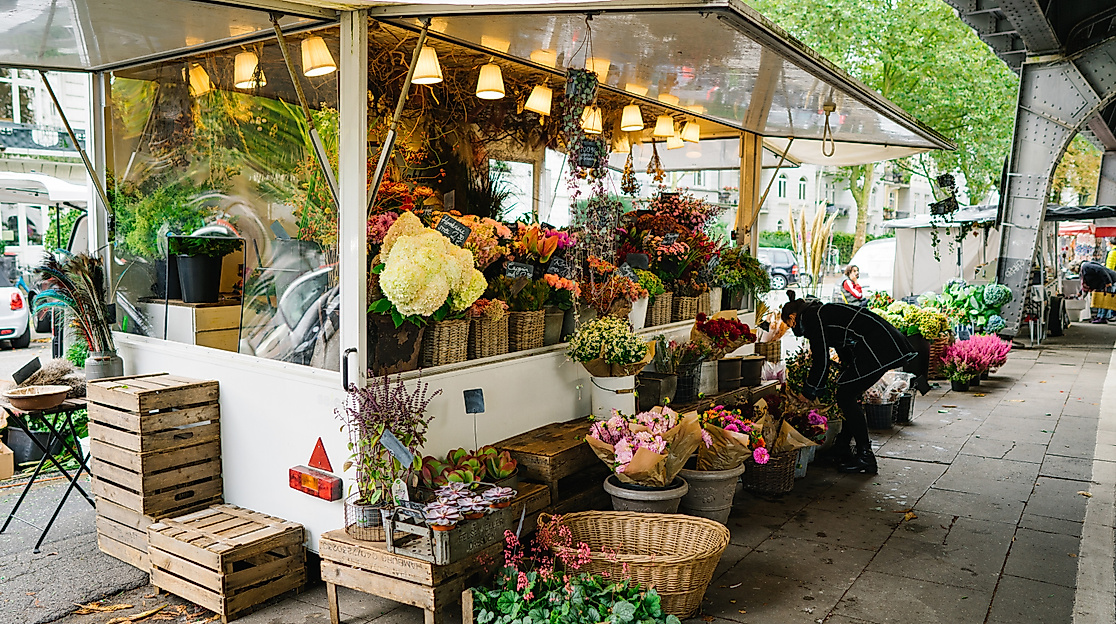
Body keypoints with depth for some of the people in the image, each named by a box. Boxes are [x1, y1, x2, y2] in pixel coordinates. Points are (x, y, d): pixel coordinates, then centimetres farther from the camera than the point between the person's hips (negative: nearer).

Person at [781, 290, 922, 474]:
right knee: (848, 395, 16)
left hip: (876, 346, -10)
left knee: (846, 396, -3)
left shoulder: (811, 318, -5)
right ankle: (842, 450, 23)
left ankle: (865, 457, 1)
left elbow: (821, 361, -8)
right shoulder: (821, 312, 24)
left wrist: (807, 395, 1)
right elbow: (846, 357, 30)